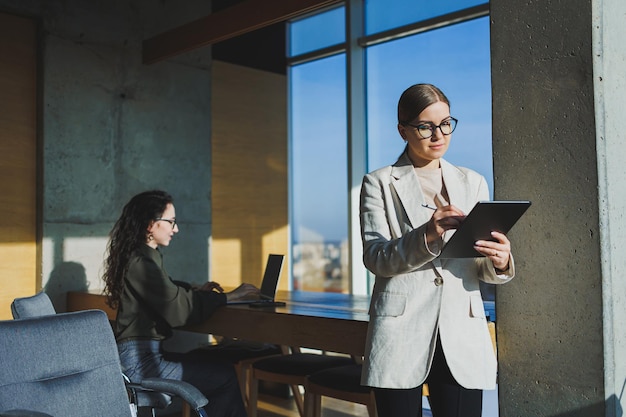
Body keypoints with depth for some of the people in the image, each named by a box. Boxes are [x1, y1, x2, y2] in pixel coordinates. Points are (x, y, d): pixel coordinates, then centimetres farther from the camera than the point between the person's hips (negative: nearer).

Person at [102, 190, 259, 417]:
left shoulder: (142, 256, 12)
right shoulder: (141, 262, -19)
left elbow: (166, 291, 29)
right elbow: (181, 309, -22)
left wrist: (196, 289, 14)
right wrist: (229, 296, -13)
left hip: (141, 352, 10)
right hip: (140, 360, -10)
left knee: (219, 366, 5)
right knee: (226, 377, -11)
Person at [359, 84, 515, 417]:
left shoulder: (473, 183, 14)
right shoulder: (379, 184, 5)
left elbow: (482, 269, 12)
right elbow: (374, 257, -7)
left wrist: (499, 263, -12)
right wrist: (426, 236, -24)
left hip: (462, 335, 3)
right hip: (400, 333, -2)